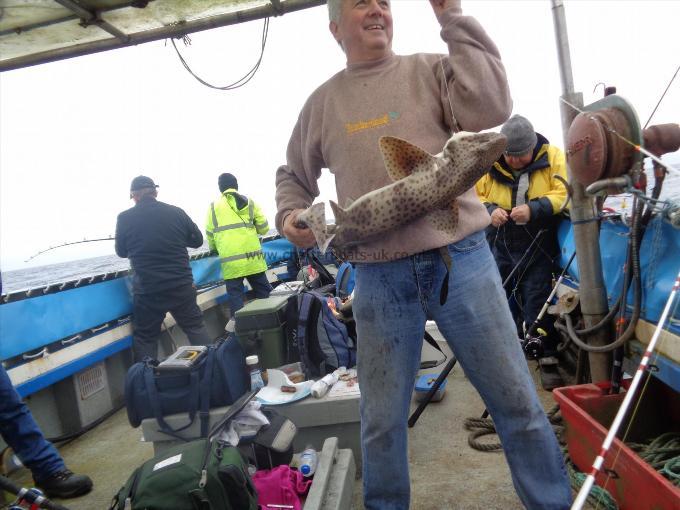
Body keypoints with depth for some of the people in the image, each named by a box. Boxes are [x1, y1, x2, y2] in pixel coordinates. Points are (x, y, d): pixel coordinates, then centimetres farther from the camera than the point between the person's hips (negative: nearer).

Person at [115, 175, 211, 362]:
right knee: (196, 327, 16)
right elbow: (197, 240, 10)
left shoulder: (124, 218, -3)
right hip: (182, 286, 1)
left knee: (145, 338, 13)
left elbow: (121, 252, 11)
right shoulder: (176, 212, -2)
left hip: (147, 291, -1)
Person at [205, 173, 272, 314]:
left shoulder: (213, 207, 7)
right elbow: (264, 228, 12)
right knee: (264, 294, 12)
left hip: (230, 261, -2)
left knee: (235, 298, 2)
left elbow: (210, 239, 10)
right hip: (253, 258, 2)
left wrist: (217, 249, 31)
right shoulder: (249, 202, 10)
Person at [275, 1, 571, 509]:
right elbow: (293, 175, 24)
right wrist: (290, 214, 3)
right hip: (379, 277, 2)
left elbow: (491, 109, -12)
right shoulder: (323, 102, 12)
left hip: (460, 259, -1)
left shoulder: (430, 70, 7)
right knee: (382, 421, 13)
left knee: (517, 401, 9)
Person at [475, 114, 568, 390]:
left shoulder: (553, 158, -5)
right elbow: (475, 197, 2)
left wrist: (534, 209, -26)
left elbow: (564, 193, -12)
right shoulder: (489, 163, -2)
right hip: (499, 246, 3)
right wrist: (489, 210, -19)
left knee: (538, 302, -4)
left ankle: (548, 359, 7)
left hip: (538, 247, -2)